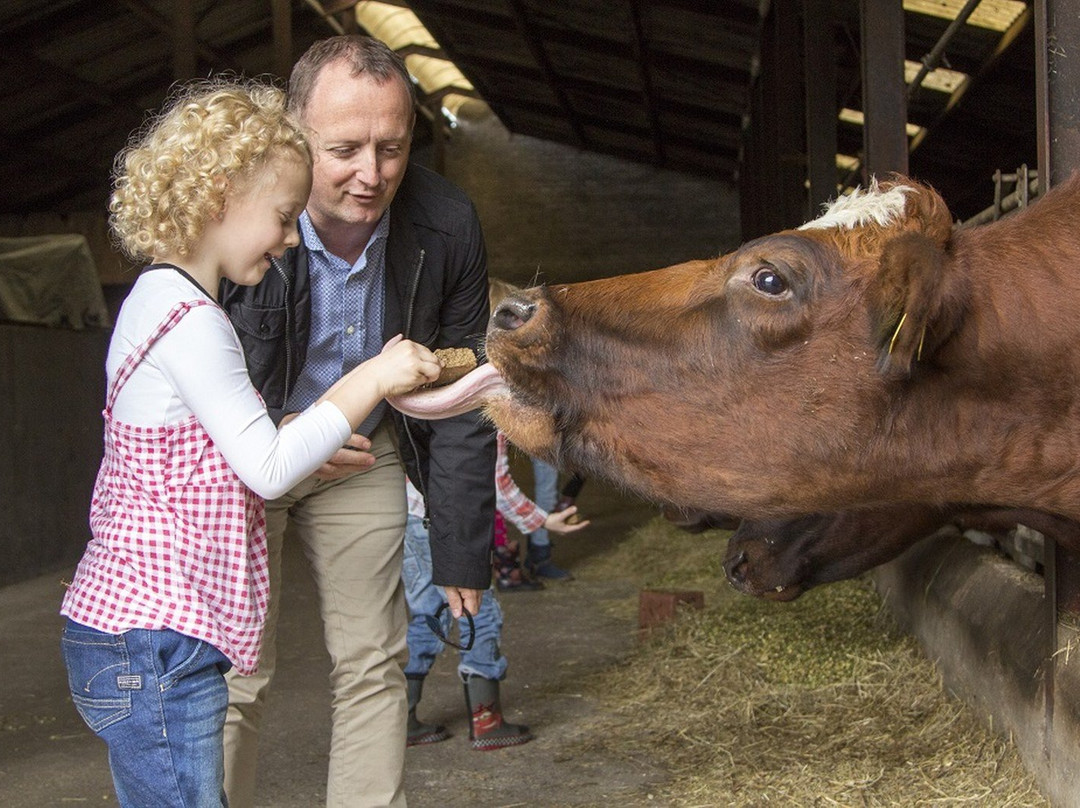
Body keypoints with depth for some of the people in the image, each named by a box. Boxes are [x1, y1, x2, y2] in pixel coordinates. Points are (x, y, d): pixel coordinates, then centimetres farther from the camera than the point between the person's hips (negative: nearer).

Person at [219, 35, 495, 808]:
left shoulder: (447, 227, -18)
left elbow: (458, 401, -7)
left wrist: (462, 547, -3)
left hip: (364, 453, 3)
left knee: (373, 665, 6)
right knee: (233, 679, -2)